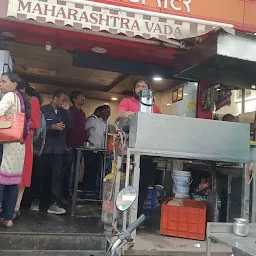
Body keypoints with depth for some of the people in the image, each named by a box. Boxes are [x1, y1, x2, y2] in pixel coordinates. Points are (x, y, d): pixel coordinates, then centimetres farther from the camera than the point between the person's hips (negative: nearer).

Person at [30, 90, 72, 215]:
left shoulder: (63, 112, 12)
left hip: (59, 149, 3)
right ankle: (36, 200, 23)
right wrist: (53, 126, -20)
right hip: (45, 148, -3)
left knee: (58, 175, -4)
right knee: (41, 175, 6)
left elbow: (70, 125, 2)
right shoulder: (43, 110, 0)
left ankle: (53, 204, -2)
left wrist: (67, 110, -5)